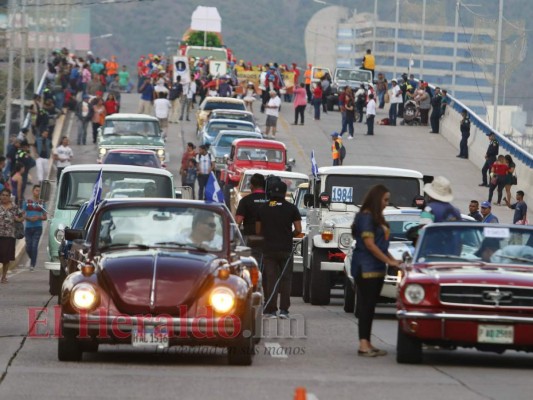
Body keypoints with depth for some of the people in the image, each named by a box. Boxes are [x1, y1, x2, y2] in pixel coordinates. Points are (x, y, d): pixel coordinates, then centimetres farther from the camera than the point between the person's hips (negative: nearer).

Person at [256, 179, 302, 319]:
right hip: (286, 249, -1)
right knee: (285, 279, 6)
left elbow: (258, 230, 7)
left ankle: (270, 310, -2)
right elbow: (298, 230, -4)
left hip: (268, 248, 1)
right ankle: (284, 310, 1)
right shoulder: (291, 208, -2)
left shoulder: (263, 208, 4)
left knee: (270, 279, 2)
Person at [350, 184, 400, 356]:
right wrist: (389, 261, -16)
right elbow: (369, 244, -17)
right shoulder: (366, 217, -12)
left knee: (370, 306, 9)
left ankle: (367, 344, 11)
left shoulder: (377, 218, 17)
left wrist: (393, 260, 8)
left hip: (377, 268, 9)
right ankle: (363, 344, -13)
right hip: (366, 268, -9)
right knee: (366, 305, -11)